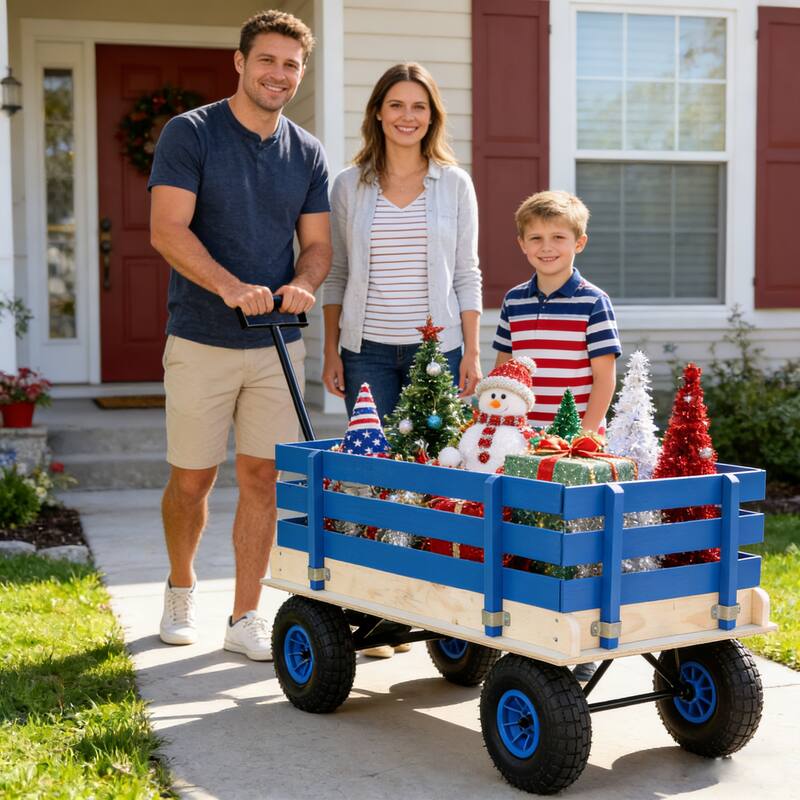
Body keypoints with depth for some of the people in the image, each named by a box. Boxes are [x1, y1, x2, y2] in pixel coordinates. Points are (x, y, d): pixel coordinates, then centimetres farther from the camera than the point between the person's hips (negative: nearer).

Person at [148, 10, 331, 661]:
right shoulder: (190, 133, -4)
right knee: (192, 479, 6)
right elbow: (168, 230, -13)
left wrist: (301, 284, -14)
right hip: (201, 340, -3)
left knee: (262, 476, 3)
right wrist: (232, 288, -27)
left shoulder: (307, 153, 9)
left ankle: (245, 617, 12)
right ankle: (181, 587, 32)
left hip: (278, 344, 3)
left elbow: (317, 243, 10)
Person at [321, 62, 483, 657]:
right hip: (368, 350, 0)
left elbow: (467, 275, 7)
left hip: (437, 346, 0)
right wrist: (331, 350, 5)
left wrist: (472, 354, 2)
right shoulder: (350, 185, 6)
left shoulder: (454, 184, 6)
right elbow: (337, 273, 10)